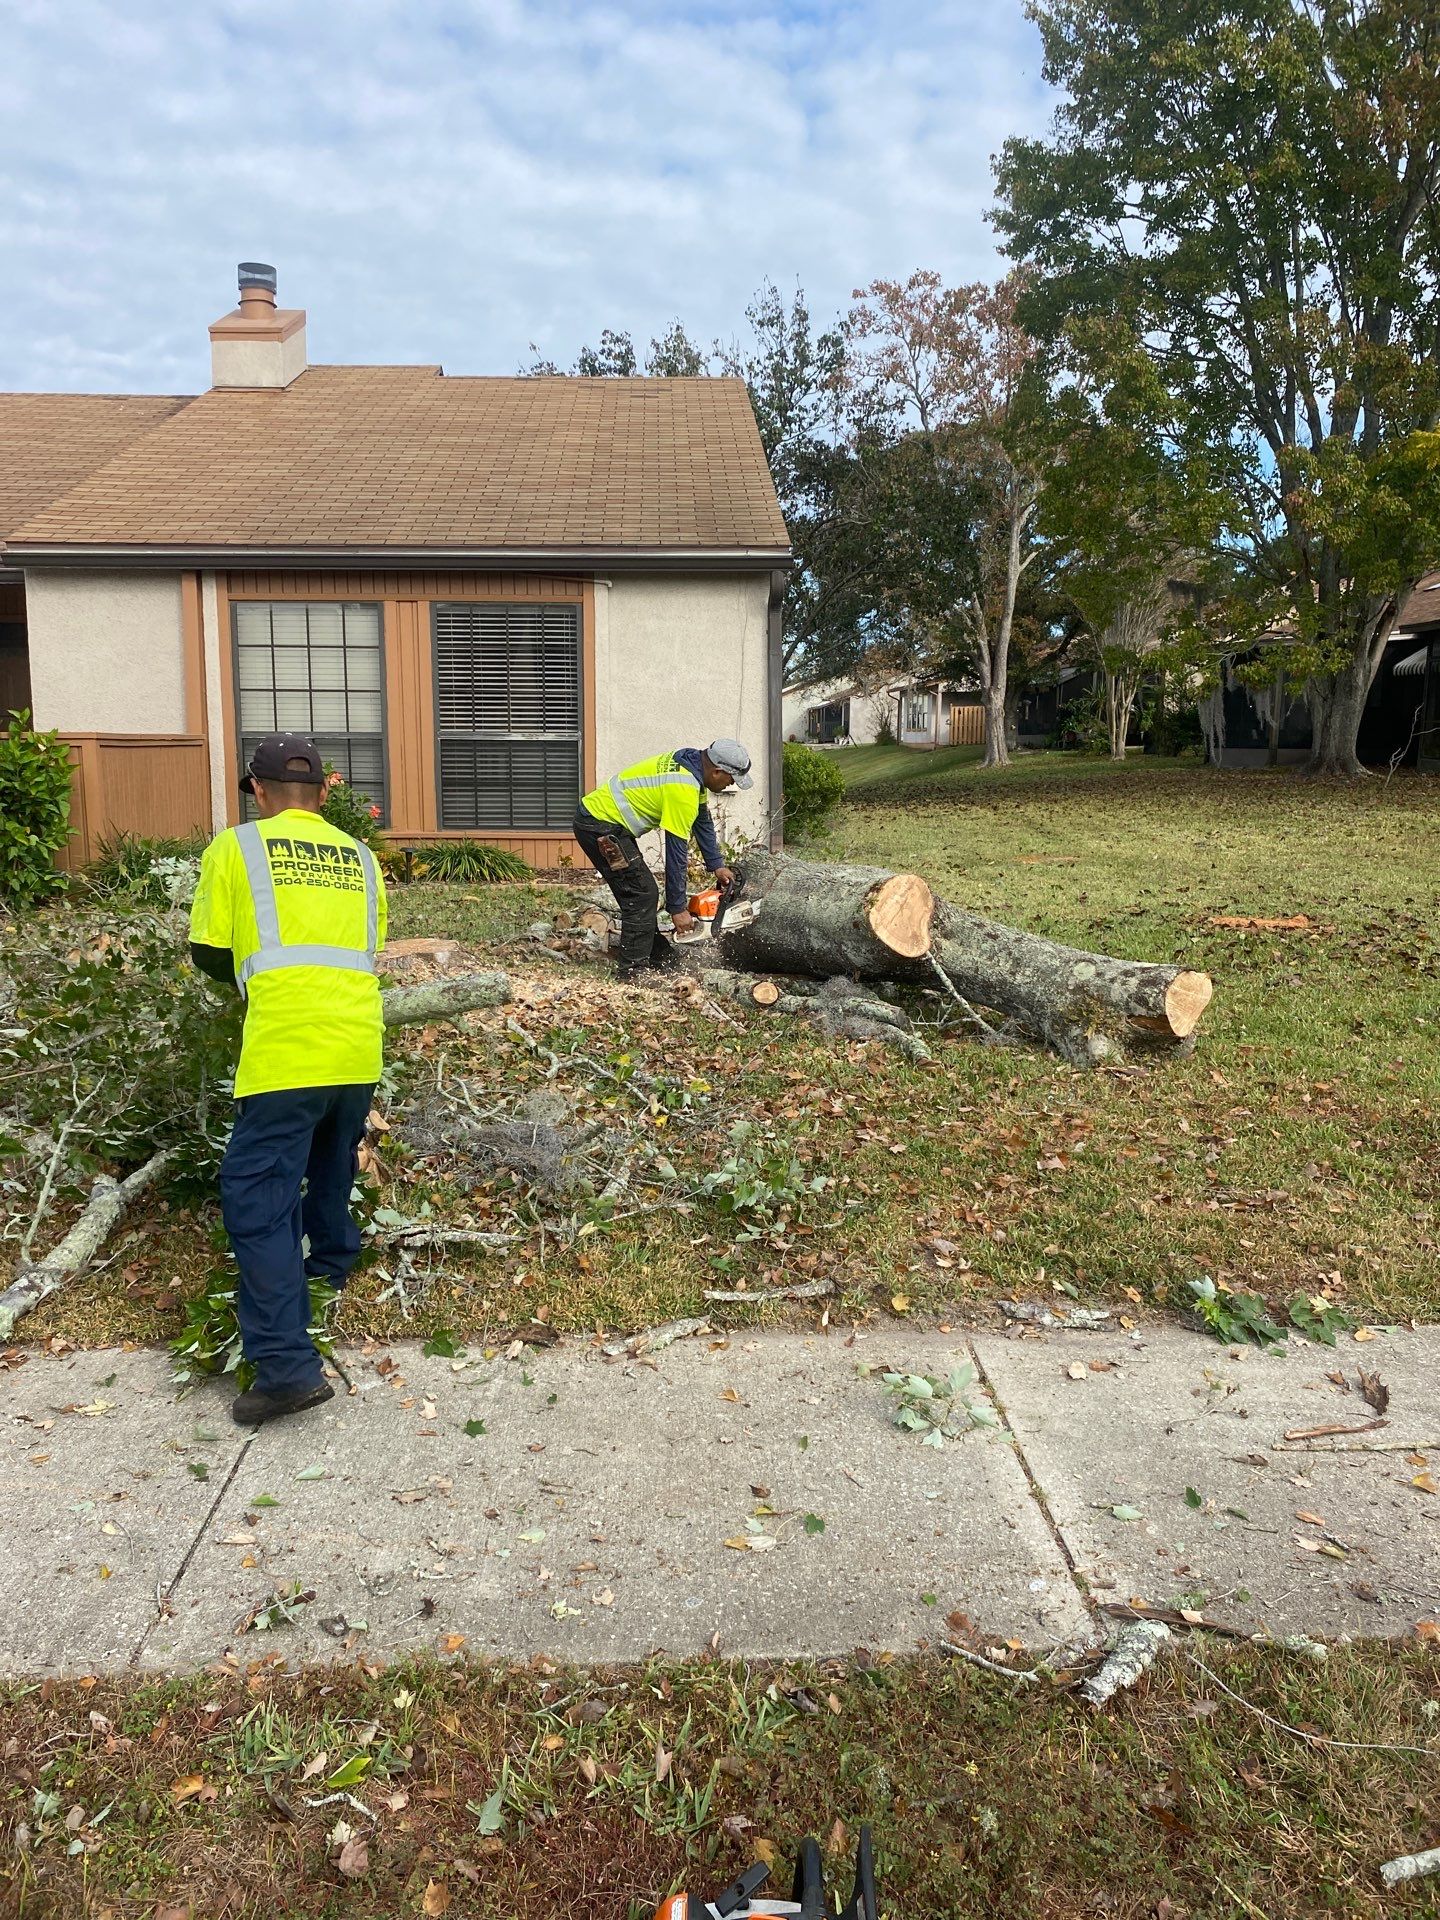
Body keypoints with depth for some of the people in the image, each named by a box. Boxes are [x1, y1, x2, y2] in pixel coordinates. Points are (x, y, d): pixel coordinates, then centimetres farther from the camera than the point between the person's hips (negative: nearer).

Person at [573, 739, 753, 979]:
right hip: (600, 827, -10)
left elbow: (703, 822, 17)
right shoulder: (683, 790, -24)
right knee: (641, 896, -8)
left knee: (641, 894, 15)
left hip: (597, 814, 10)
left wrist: (717, 865, 18)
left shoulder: (690, 764, 5)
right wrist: (678, 908, -13)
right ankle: (632, 973, -4)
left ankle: (660, 958, 25)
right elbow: (676, 853, -20)